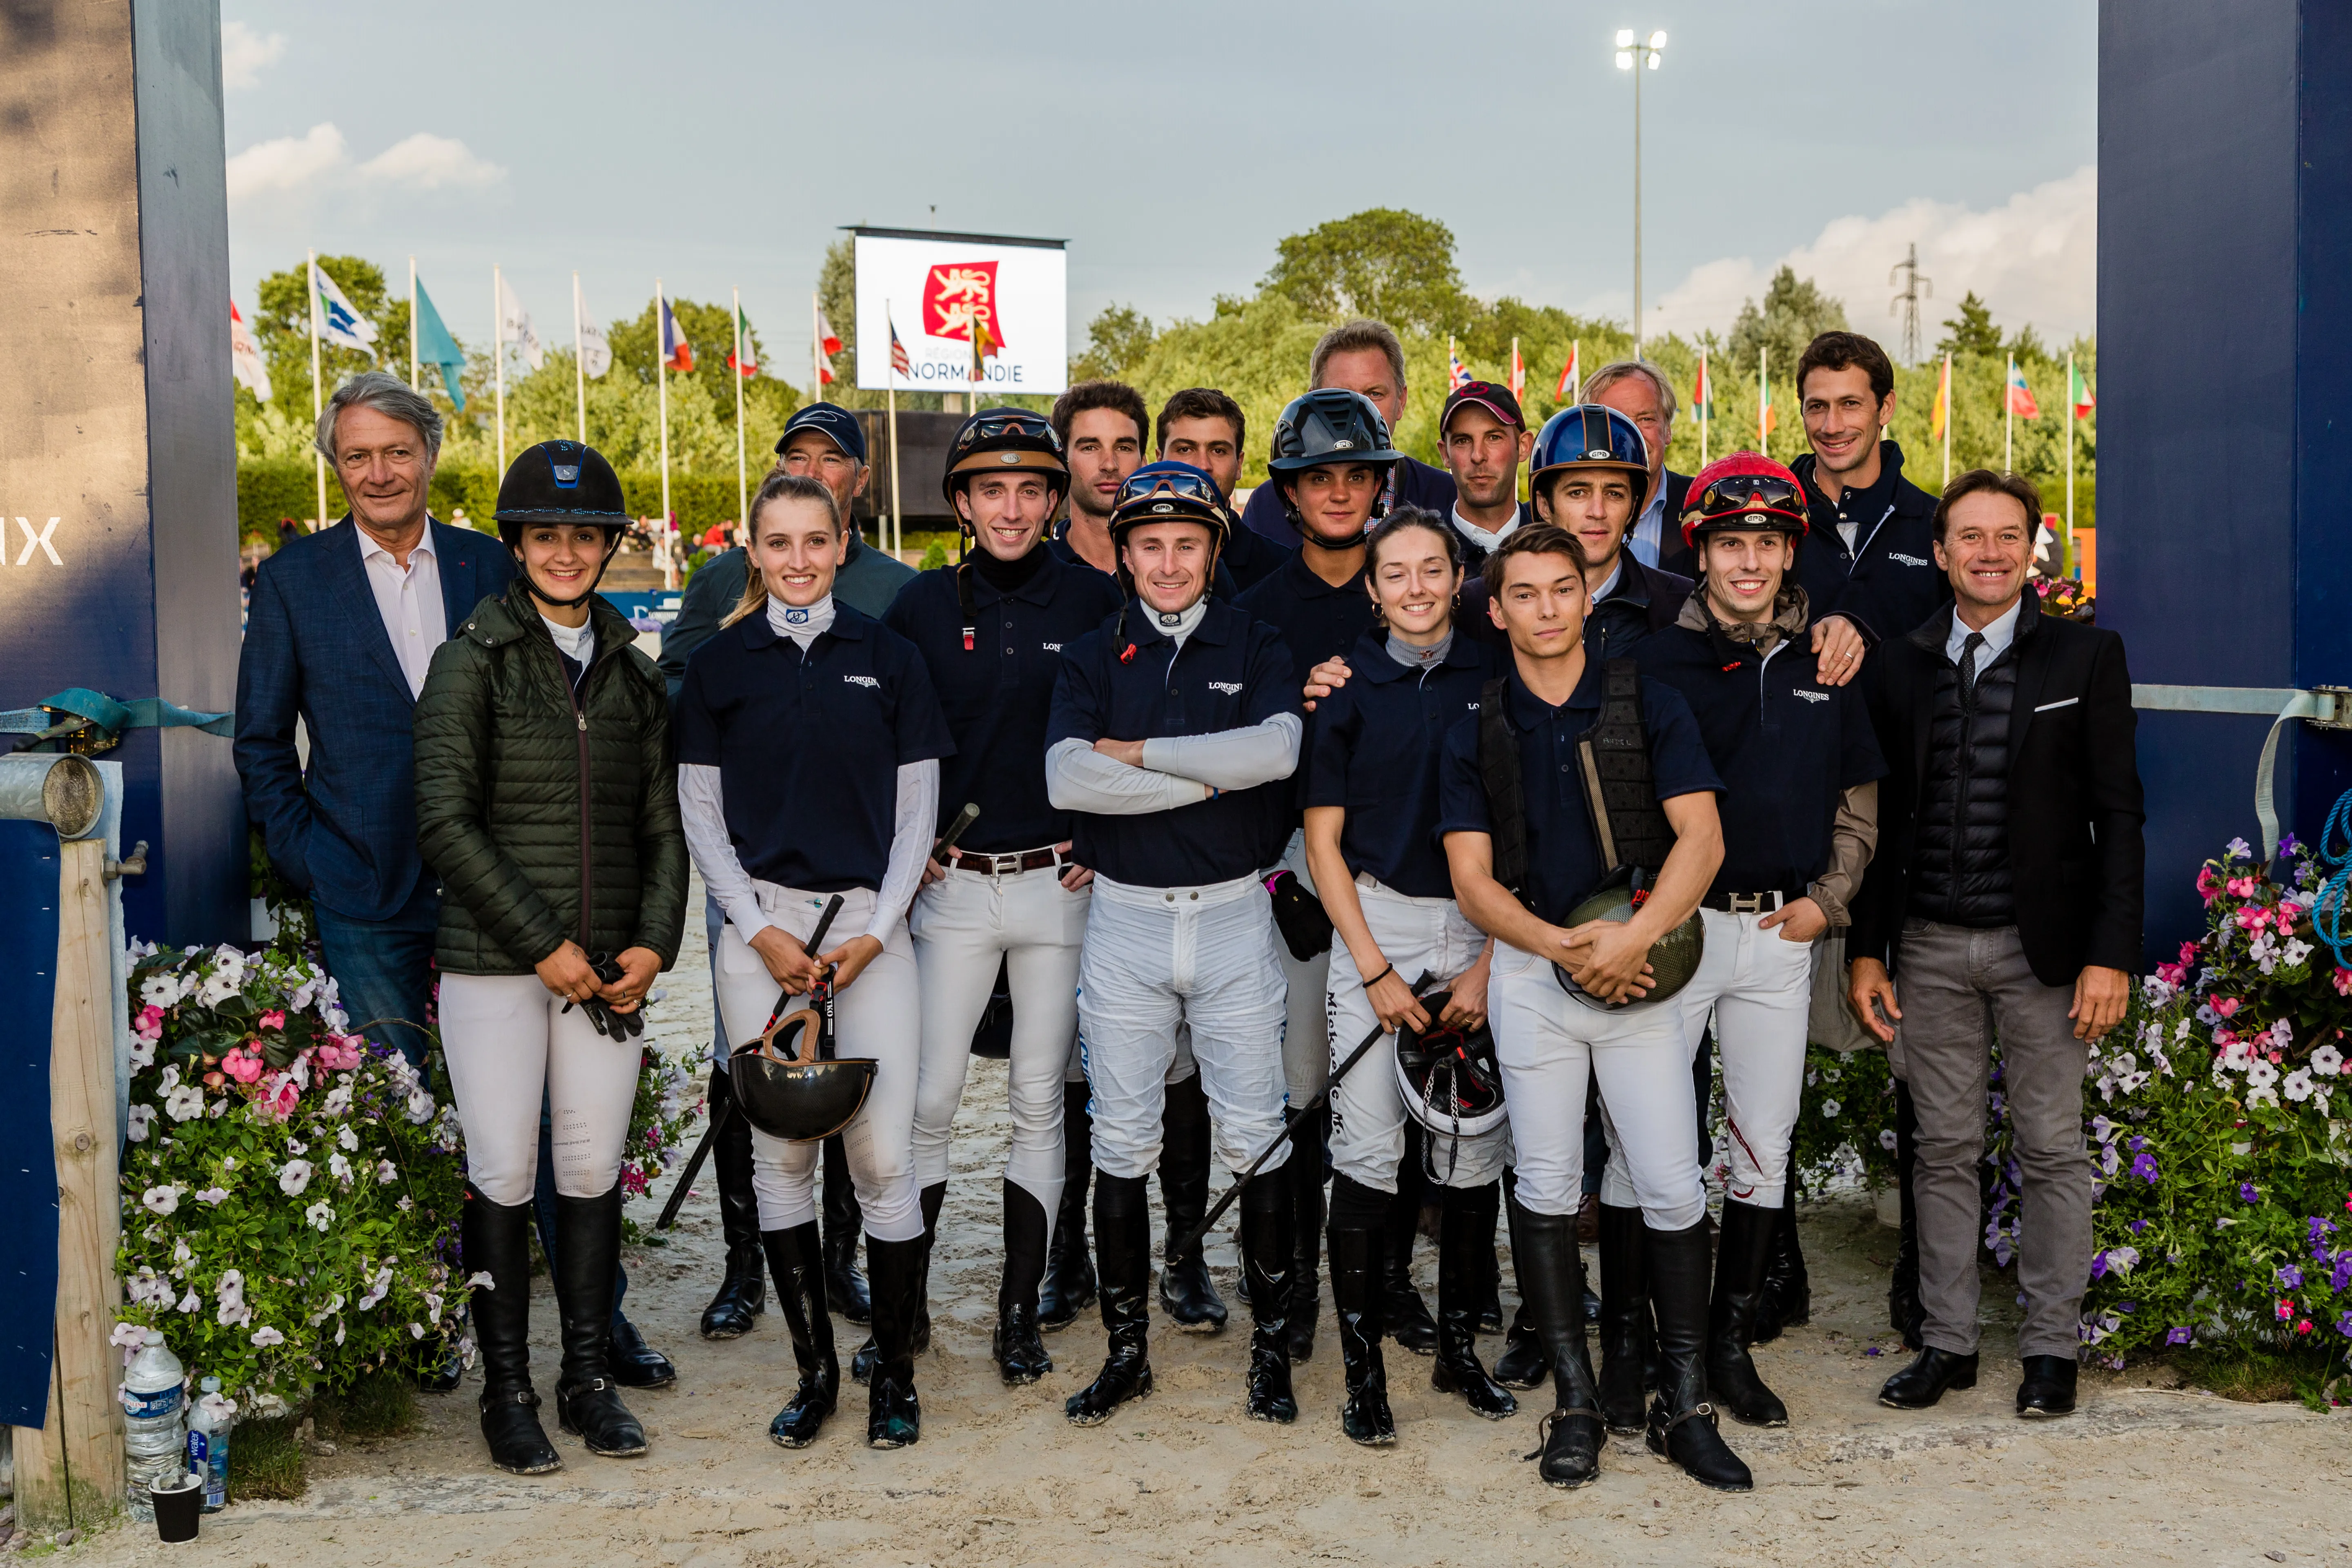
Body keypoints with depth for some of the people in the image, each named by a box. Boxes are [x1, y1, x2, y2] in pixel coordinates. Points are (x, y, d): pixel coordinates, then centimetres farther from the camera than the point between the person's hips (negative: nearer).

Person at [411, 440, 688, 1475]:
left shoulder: (632, 673, 12)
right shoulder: (473, 660, -2)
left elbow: (662, 826, 14)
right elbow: (446, 823, -9)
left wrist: (653, 942, -1)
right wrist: (543, 943, -12)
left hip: (609, 965, 4)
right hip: (495, 961, -4)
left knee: (594, 1170, 7)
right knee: (504, 1174, 0)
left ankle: (590, 1379, 19)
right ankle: (507, 1391, 13)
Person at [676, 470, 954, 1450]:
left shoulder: (889, 660, 5)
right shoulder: (719, 665, 6)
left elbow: (916, 813, 5)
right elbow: (701, 817, 6)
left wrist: (875, 931, -6)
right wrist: (762, 932, -5)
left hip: (871, 923, -1)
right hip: (761, 928, 1)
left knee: (883, 1156, -5)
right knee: (781, 1153, 5)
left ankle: (894, 1372, 10)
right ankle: (814, 1369, 17)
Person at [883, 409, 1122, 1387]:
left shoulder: (1097, 603, 2)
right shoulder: (924, 607, 4)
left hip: (1062, 883, 0)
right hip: (953, 883, 0)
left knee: (1040, 1104, 6)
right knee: (927, 1097, -1)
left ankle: (1020, 1315, 16)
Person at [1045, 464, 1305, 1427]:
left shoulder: (1256, 650, 4)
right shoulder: (1092, 657, 6)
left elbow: (1277, 749, -17)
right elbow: (1066, 779, -12)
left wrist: (1139, 751, -13)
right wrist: (1208, 777, -13)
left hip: (1233, 914, -1)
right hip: (1124, 918, 1)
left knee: (1255, 1141, 2)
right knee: (1122, 1146, 7)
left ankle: (1272, 1345, 15)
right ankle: (1127, 1349, 19)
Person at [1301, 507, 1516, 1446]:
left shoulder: (1493, 682, 5)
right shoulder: (1348, 687, 2)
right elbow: (1323, 841, 1)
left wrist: (1488, 965, -3)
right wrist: (1376, 970, -6)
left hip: (1482, 928, 2)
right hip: (1374, 924, -2)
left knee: (1476, 1148, 4)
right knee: (1368, 1148, -5)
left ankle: (1460, 1347, 19)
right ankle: (1362, 1364, 5)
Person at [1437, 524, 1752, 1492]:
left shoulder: (1648, 706, 3)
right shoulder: (1476, 733, 6)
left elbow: (1701, 837, -5)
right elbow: (1472, 880, 0)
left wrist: (1635, 936, -19)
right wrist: (1559, 944, -16)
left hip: (1642, 968, -1)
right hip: (1531, 973, 1)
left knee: (1673, 1190, -2)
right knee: (1547, 1188, 3)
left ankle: (1683, 1405, 9)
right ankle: (1575, 1402, 13)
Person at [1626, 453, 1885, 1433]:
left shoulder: (1826, 671, 9)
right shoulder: (1656, 664, -2)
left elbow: (1858, 802, 16)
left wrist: (1827, 900, 4)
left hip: (1781, 936, 3)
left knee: (1764, 1146, 8)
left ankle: (1731, 1343, 21)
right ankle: (1625, 1344, 11)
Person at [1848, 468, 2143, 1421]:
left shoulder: (2087, 657, 1)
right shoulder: (1901, 664, 7)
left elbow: (2118, 814, -2)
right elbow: (1881, 813, 8)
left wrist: (2111, 955, -9)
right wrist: (1866, 949, 3)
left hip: (2040, 945, -2)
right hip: (1930, 947, 2)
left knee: (2051, 1152, 6)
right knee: (1945, 1151, 8)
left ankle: (2050, 1348, 19)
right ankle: (1948, 1342, 19)